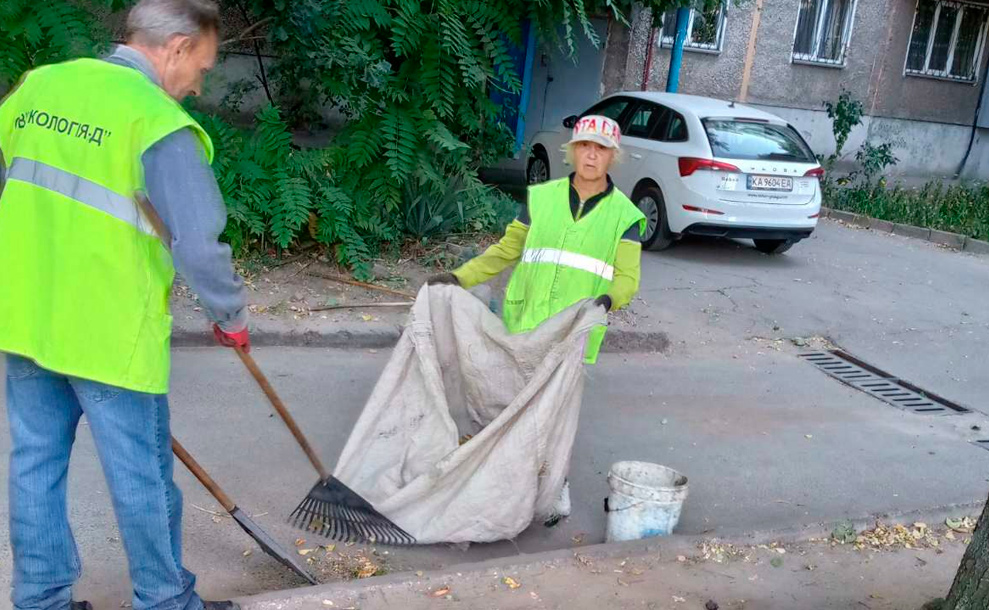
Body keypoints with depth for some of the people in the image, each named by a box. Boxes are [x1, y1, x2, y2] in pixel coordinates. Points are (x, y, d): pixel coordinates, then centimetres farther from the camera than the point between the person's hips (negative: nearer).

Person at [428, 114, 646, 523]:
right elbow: (506, 251, 14)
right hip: (523, 324, 3)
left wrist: (607, 299, -23)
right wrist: (459, 278, 4)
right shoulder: (541, 198, 8)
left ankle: (555, 494, 9)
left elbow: (627, 278, 0)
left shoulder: (624, 215, 3)